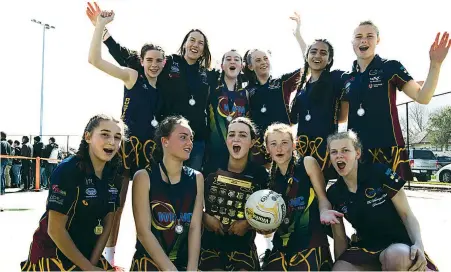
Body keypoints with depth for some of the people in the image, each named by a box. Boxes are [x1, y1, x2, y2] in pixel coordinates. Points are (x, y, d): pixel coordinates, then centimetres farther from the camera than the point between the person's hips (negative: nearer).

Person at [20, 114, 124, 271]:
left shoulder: (113, 175, -4)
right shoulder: (68, 170, -21)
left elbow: (108, 222, 4)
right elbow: (55, 229, -21)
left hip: (87, 254, 6)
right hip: (52, 255, -5)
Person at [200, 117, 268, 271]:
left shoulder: (259, 173, -3)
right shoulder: (212, 168, -4)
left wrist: (248, 223, -10)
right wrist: (205, 217, -9)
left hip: (243, 244, 0)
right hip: (211, 241, 0)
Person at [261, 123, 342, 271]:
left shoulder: (307, 163, -3)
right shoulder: (270, 176, 8)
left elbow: (322, 197, -3)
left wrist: (324, 212, -24)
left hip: (310, 241, -4)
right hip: (281, 245, 4)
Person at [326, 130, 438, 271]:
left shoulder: (380, 173, -11)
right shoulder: (333, 193, 0)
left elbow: (406, 214, -8)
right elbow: (339, 237, 6)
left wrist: (418, 244, -24)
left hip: (397, 243, -3)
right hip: (364, 248, 3)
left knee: (395, 256, -39)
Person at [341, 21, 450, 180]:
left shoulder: (391, 67, 0)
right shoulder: (346, 78, 11)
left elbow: (422, 97, -8)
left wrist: (435, 64, -18)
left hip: (387, 148, -4)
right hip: (355, 148, 4)